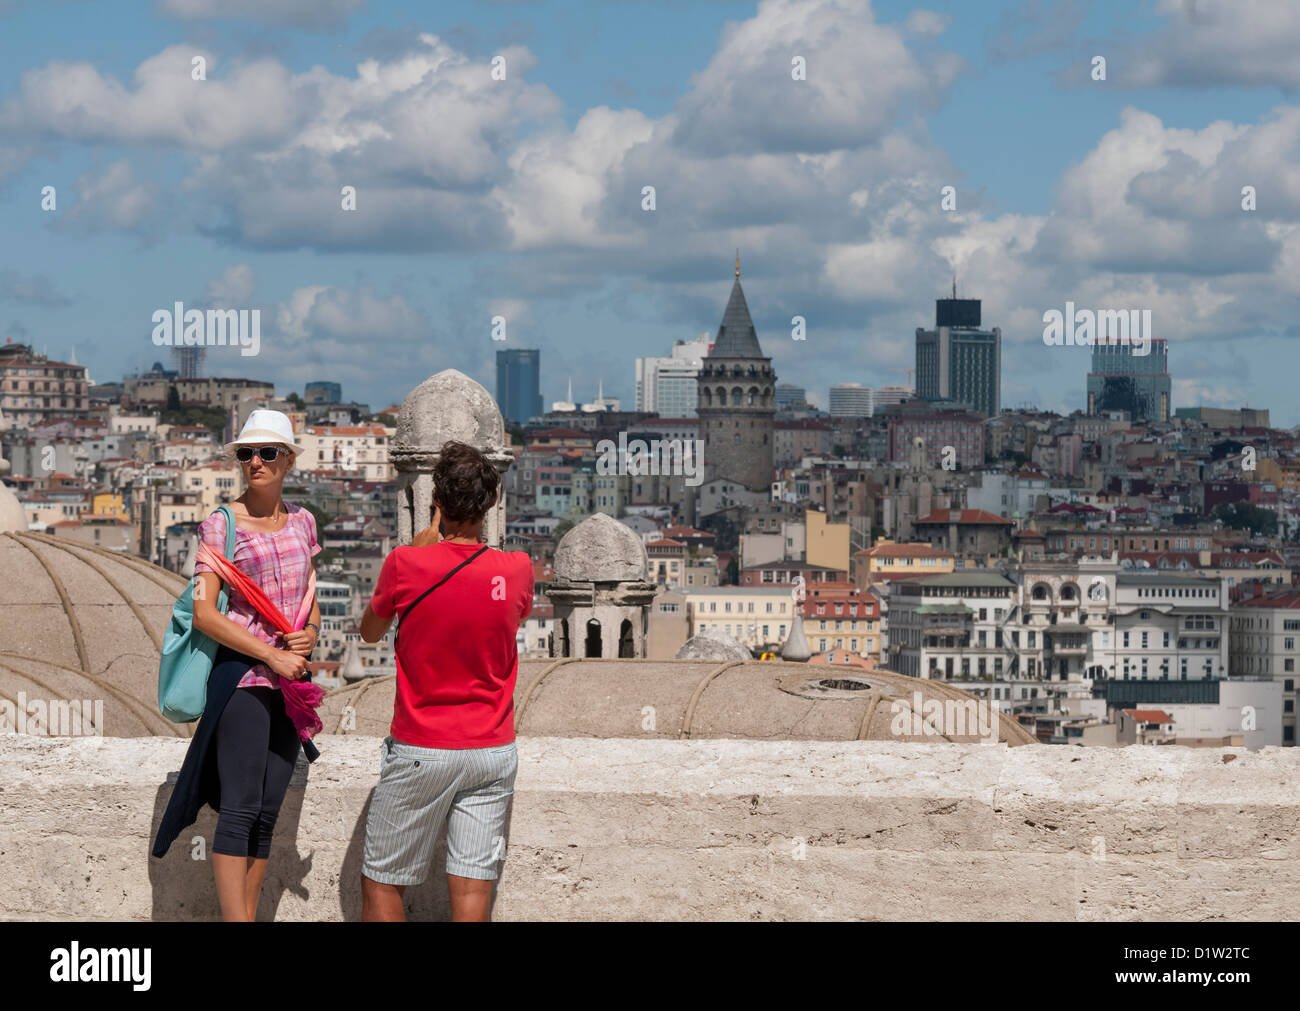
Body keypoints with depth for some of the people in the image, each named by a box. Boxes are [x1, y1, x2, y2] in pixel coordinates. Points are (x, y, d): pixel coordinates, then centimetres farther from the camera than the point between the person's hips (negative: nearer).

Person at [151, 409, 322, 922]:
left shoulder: (302, 521, 13)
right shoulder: (221, 524, -4)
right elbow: (204, 613, -11)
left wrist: (311, 631, -2)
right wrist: (272, 655, -16)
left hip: (291, 678, 6)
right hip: (242, 674, -6)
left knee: (267, 812, 6)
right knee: (240, 807, -12)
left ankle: (247, 916, 9)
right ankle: (235, 920, -15)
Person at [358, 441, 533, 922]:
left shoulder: (406, 564, -12)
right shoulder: (516, 569, -5)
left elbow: (370, 630, 7)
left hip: (421, 751, -3)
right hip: (494, 750, 3)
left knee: (382, 882, 9)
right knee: (472, 886, 2)